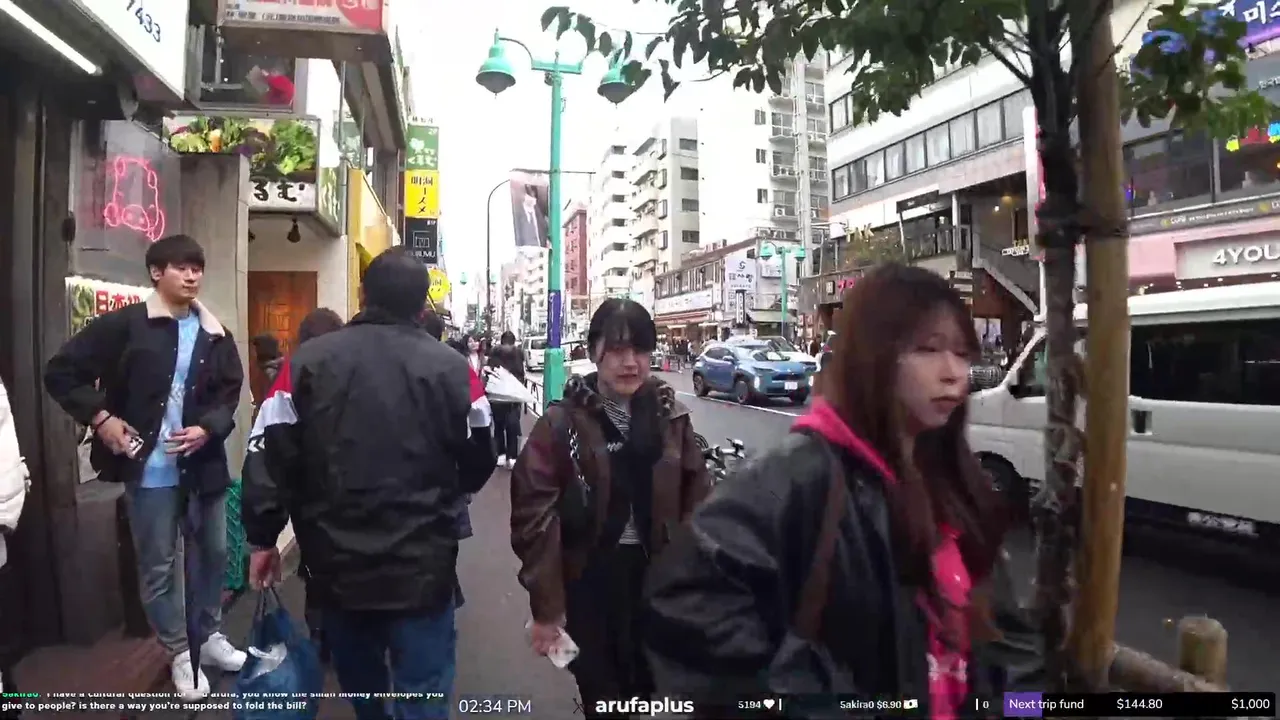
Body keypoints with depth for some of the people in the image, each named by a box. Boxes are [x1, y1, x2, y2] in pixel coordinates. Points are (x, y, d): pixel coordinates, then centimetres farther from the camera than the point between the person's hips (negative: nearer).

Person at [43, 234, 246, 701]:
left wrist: (208, 429, -10)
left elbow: (230, 393, 7)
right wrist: (100, 418, -11)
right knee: (158, 566, 8)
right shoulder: (124, 325, -7)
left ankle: (210, 637, 35)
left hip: (203, 465, 4)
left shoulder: (215, 335, 4)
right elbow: (61, 372, -3)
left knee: (212, 554, 16)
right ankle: (178, 653, 25)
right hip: (149, 469, -4)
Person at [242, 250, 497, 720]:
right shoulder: (452, 369, -7)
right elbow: (478, 465, 1)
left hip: (337, 565, 3)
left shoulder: (308, 362, -4)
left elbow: (271, 456, -3)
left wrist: (262, 537, 9)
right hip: (421, 567, -3)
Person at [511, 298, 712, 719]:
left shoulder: (671, 416, 0)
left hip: (658, 578, 3)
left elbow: (698, 501, 3)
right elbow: (534, 514, -12)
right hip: (589, 580, -2)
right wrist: (546, 606, -12)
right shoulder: (563, 422, -10)